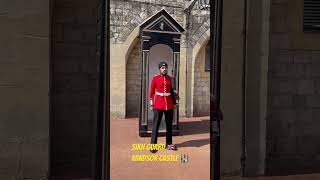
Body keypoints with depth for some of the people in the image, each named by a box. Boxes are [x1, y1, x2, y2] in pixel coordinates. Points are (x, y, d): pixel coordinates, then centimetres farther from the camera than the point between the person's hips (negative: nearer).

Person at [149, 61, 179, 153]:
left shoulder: (170, 78, 7)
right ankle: (153, 145, 3)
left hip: (169, 104, 4)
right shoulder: (155, 78, -3)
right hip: (158, 104, -4)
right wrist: (151, 104, -3)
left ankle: (169, 144, 21)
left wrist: (175, 102, 9)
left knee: (169, 124, 11)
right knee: (156, 125, -2)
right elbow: (152, 92, -1)